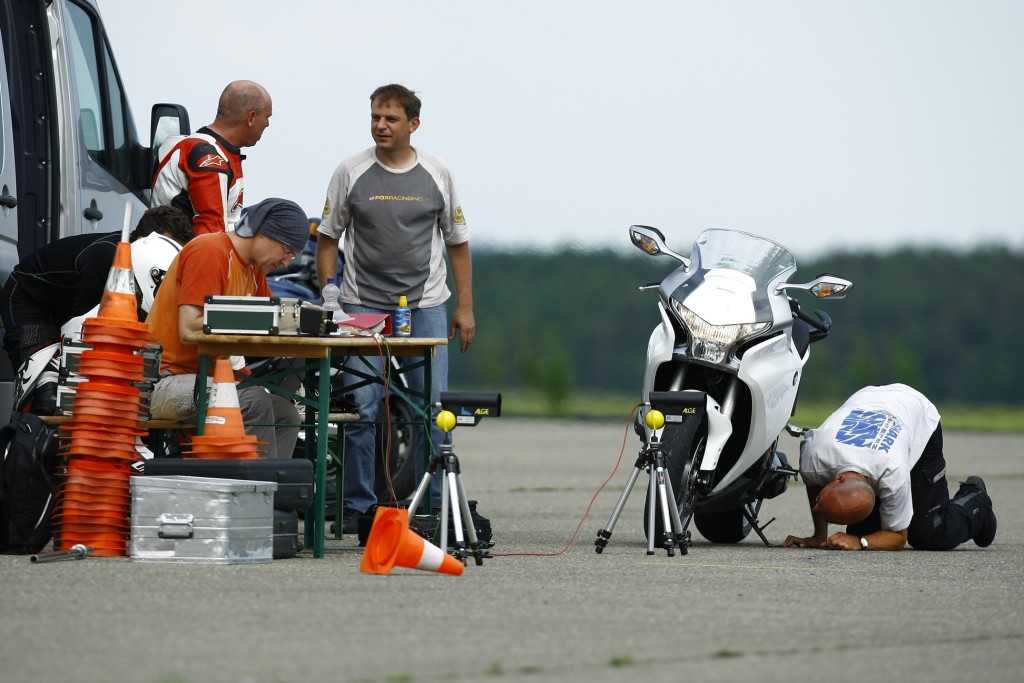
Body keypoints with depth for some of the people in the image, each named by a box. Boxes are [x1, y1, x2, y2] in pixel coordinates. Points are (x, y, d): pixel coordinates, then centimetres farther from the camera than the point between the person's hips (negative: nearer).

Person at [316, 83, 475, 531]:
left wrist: (464, 307, 7)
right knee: (363, 408, -5)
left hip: (426, 307, 1)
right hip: (363, 306, -1)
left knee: (432, 409, -2)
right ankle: (358, 507, 2)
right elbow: (327, 239, 8)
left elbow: (457, 242, 13)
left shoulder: (437, 175, 7)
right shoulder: (351, 173, 3)